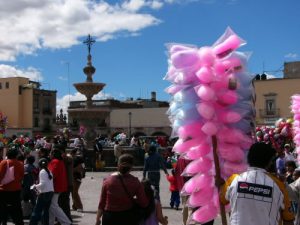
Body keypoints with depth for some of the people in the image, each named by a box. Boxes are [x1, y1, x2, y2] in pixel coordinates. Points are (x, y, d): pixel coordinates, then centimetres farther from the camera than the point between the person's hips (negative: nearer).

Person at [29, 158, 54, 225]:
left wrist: (35, 186, -2)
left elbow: (43, 184, -17)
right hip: (50, 192, 8)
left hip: (44, 193, -8)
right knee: (45, 210, 12)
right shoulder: (49, 172, 14)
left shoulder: (42, 172, -10)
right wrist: (38, 187, 17)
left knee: (37, 210, -5)